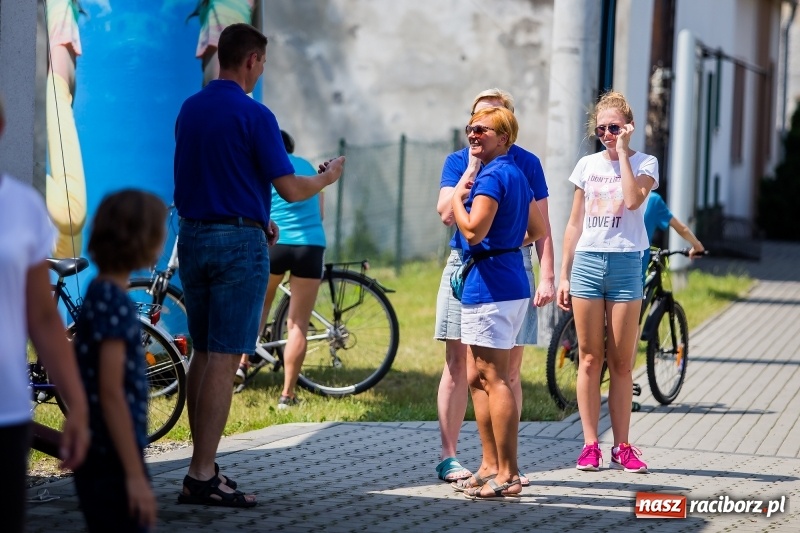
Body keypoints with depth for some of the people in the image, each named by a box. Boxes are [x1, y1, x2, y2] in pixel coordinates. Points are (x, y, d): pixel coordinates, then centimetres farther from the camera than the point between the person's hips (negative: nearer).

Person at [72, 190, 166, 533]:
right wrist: (135, 475, -21)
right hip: (112, 463, -10)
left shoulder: (100, 295, 11)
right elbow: (111, 393, -21)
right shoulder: (114, 303, -17)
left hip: (99, 457, 10)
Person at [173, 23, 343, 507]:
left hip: (192, 238, 7)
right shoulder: (253, 115, -12)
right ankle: (202, 477, -9)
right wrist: (329, 177, 7)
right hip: (238, 243, -7)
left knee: (203, 355, 13)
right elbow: (290, 189, -12)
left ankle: (203, 466, 16)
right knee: (224, 359, -7)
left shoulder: (190, 110, 10)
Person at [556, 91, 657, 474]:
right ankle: (590, 445, 4)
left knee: (621, 363, 0)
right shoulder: (588, 165, 12)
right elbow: (575, 223, 14)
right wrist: (563, 276, 10)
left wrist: (622, 151, -12)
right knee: (590, 359, 2)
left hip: (625, 265, -2)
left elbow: (633, 198, -19)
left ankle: (622, 447, 4)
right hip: (587, 263, 2)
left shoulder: (644, 164, 3)